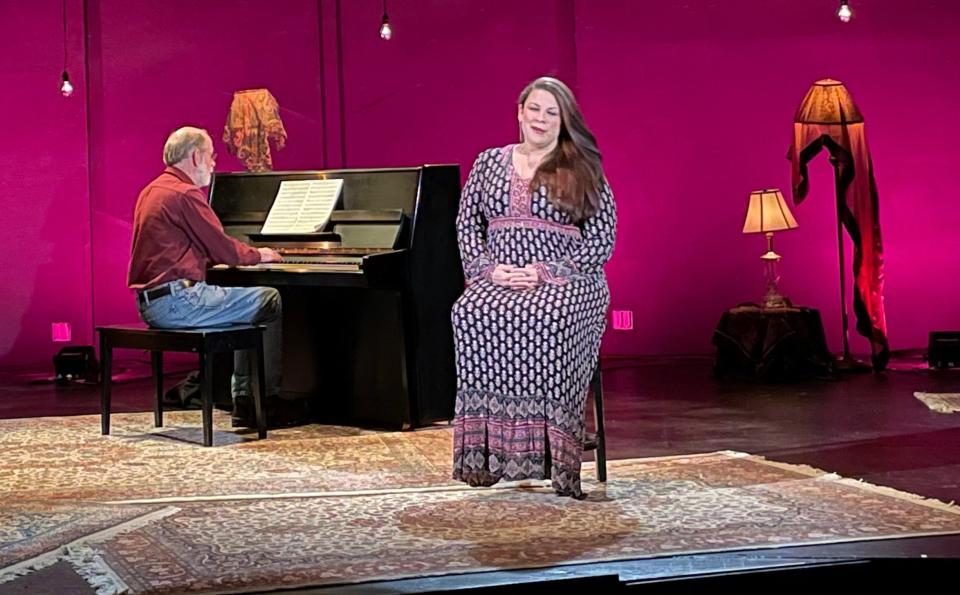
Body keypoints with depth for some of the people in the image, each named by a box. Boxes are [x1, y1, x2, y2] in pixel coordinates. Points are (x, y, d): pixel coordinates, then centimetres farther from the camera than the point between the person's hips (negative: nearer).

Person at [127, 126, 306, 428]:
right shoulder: (186, 194, -13)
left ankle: (244, 401, 18)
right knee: (271, 301, -2)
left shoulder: (153, 191, 18)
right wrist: (258, 254, 8)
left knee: (247, 312, 23)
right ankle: (268, 400, 4)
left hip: (151, 301, 10)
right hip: (177, 300, -10)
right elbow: (223, 250, -12)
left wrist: (247, 254, 22)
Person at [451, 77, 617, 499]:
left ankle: (540, 445, -35)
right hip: (497, 281, 3)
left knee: (546, 322, -39)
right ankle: (489, 445, -34)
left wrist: (545, 272, -11)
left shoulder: (583, 172, 8)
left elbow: (602, 239, 1)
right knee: (471, 316, -33)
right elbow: (467, 224, 15)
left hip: (565, 283, -2)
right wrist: (490, 269, -5)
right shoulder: (488, 163, 18)